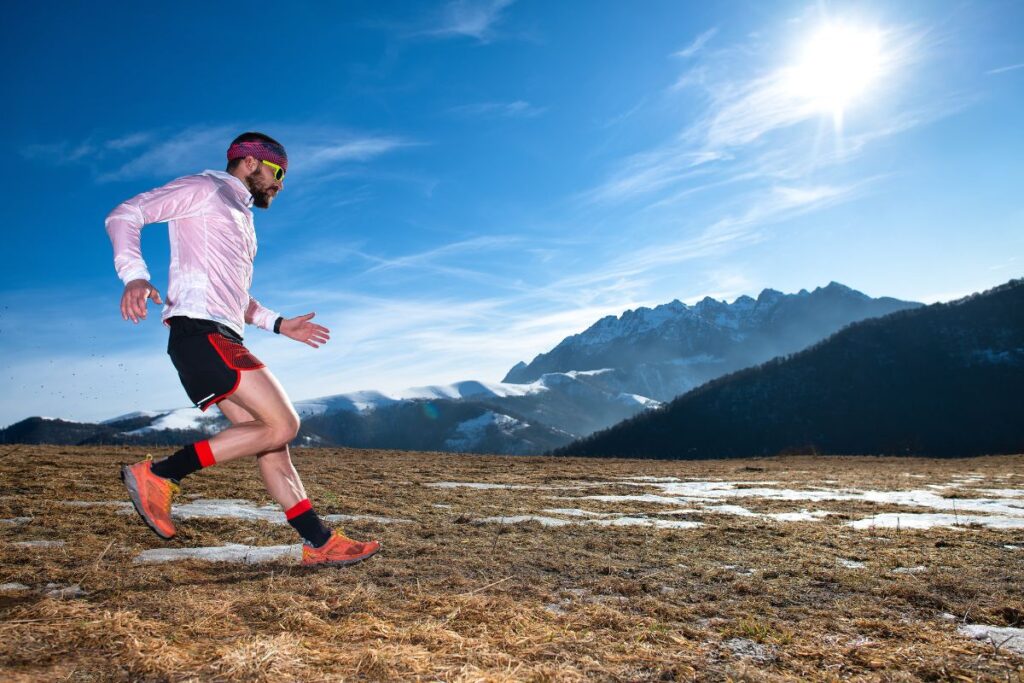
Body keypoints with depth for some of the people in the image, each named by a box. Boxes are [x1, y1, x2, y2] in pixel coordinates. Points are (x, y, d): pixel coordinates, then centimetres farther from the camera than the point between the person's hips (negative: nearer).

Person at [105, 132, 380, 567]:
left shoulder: (240, 218, 30)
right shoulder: (203, 188, 5)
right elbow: (125, 215, -5)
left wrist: (279, 324, 23)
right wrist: (135, 275, -22)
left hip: (223, 339, 9)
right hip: (199, 329, -9)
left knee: (270, 440, 4)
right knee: (282, 425, -16)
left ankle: (319, 543, 7)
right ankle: (159, 475, -10)